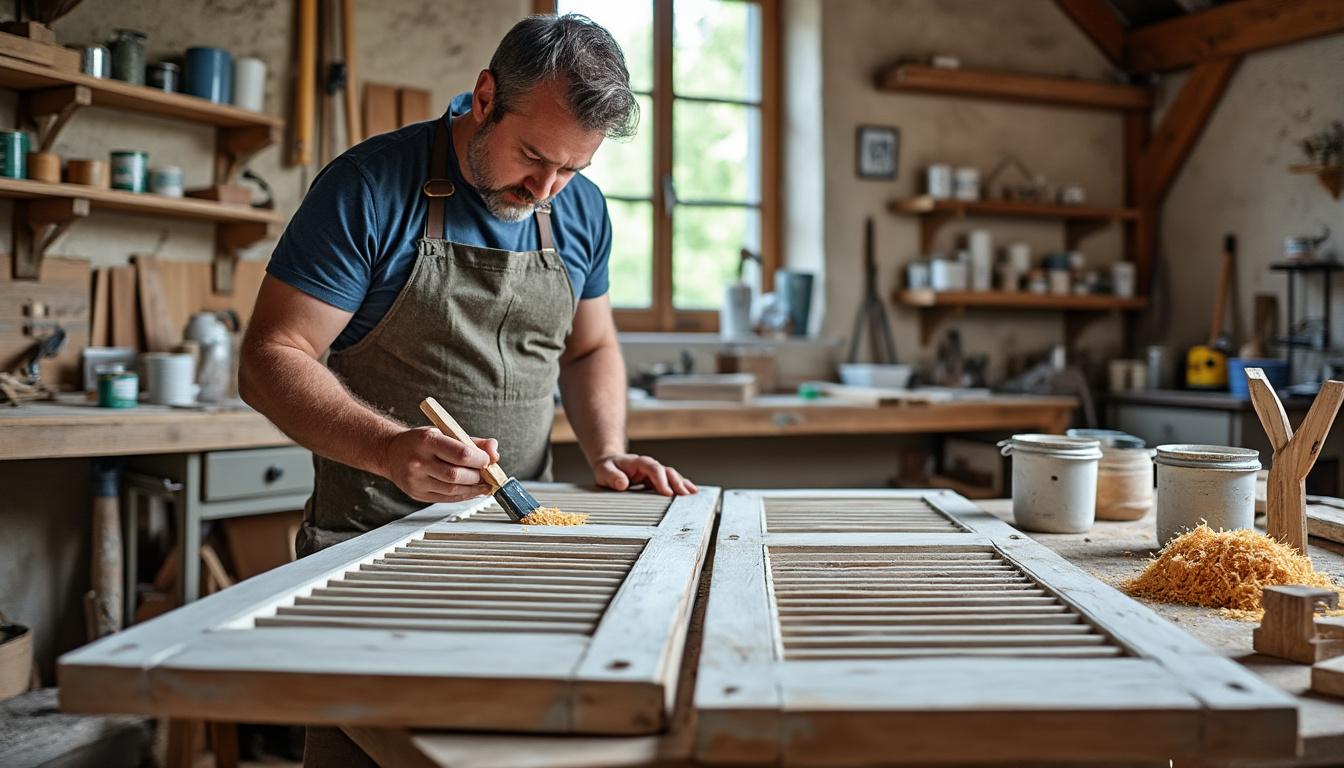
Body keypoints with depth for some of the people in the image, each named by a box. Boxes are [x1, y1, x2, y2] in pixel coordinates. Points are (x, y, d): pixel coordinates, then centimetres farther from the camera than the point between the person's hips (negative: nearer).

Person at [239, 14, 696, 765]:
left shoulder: (583, 211, 4)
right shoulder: (371, 187, -13)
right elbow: (271, 361, -14)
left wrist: (607, 452, 0)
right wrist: (389, 449, -30)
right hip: (374, 532, -4)